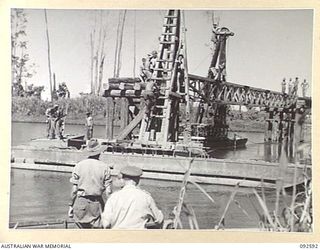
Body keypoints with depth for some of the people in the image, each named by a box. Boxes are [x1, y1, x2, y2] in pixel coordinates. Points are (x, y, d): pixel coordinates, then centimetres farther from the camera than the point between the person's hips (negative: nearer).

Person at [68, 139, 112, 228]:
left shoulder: (79, 165, -1)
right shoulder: (104, 167, -3)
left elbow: (74, 189, -3)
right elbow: (108, 191, -5)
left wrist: (71, 205, 6)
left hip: (81, 201, 1)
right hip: (96, 204, -1)